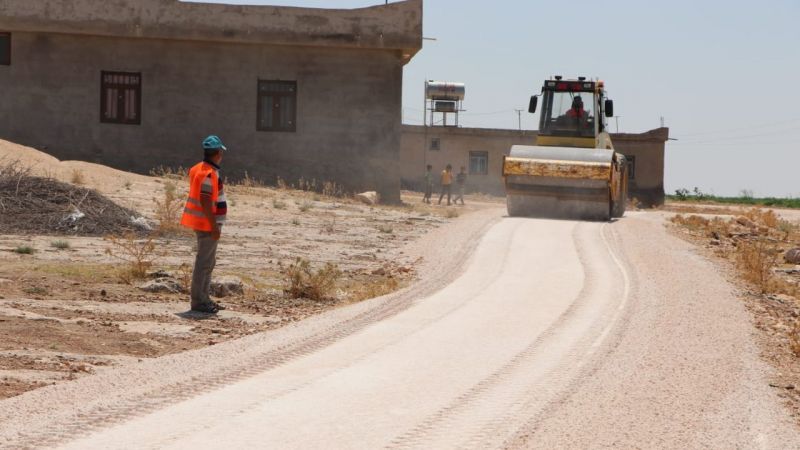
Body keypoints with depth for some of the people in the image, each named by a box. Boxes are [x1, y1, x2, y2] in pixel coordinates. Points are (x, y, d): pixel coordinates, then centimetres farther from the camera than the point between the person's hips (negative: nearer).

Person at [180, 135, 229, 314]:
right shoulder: (209, 174, -20)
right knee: (204, 263, -7)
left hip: (205, 223, 10)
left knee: (208, 262, 17)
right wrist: (214, 226, -23)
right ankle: (198, 301, -4)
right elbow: (205, 201, -24)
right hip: (207, 224, -10)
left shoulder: (200, 169, 12)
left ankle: (204, 298, 23)